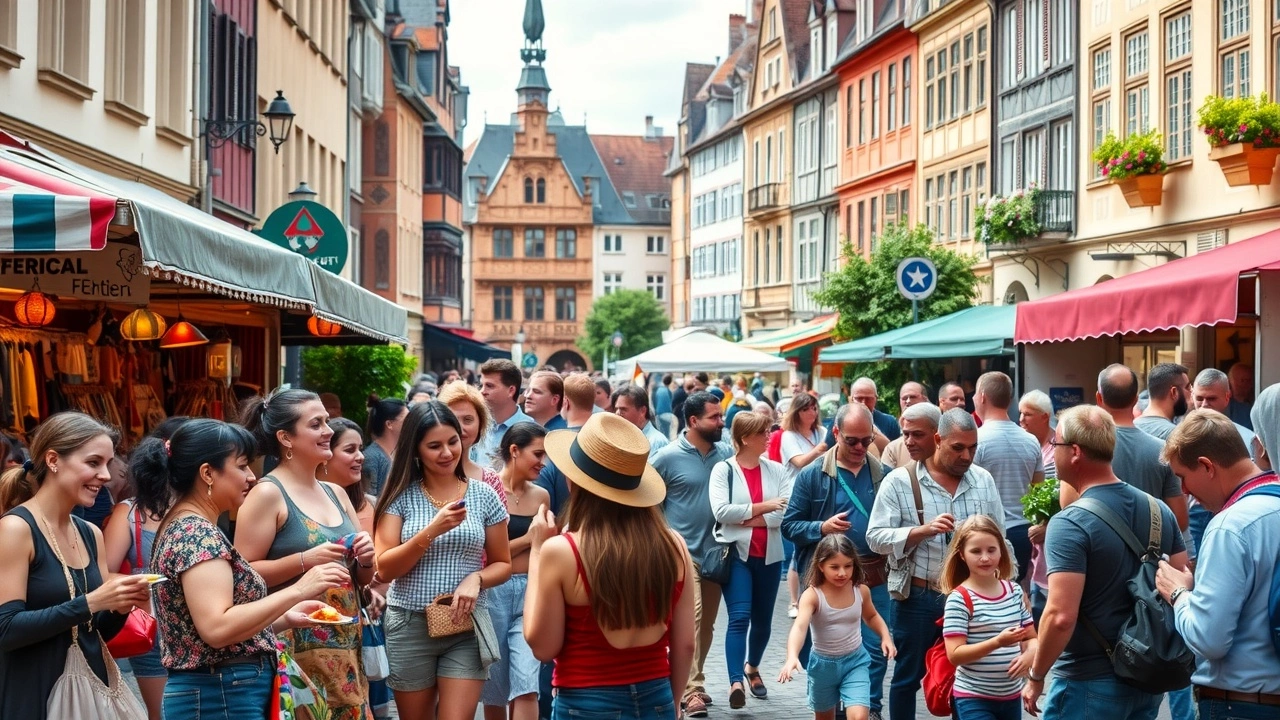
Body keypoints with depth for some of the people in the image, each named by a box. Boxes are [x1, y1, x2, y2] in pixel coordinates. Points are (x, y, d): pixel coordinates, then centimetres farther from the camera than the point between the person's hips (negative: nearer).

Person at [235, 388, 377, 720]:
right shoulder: (267, 494, -7)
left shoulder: (336, 493, 13)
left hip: (346, 645, 7)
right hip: (297, 649, -7)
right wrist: (304, 560, -22)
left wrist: (365, 558, 0)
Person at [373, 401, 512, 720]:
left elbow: (502, 564, 8)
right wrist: (431, 531, -20)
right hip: (409, 627, 0)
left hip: (466, 627, 0)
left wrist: (476, 578, -13)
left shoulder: (483, 496, 2)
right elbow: (385, 569, -8)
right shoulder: (401, 496, -2)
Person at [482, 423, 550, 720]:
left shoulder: (541, 496, 9)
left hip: (531, 593, 3)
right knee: (494, 688, 9)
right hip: (493, 592, -3)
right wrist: (526, 540, -10)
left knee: (526, 687, -10)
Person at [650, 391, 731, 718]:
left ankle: (691, 682, 25)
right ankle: (692, 688, -10)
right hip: (683, 553, -5)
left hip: (715, 552, 5)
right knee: (690, 617, -14)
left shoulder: (725, 454, 4)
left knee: (706, 624, 12)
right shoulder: (668, 457, -8)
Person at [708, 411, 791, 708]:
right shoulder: (723, 470, -4)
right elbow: (720, 511, -16)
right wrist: (762, 508, -13)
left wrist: (747, 519, -13)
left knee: (762, 619, 15)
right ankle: (736, 682, -19)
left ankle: (752, 667, 40)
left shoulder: (776, 470, 4)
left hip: (769, 556, 4)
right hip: (736, 553, -4)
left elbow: (787, 513, -6)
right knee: (739, 617, -16)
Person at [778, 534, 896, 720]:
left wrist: (885, 637, -4)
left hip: (856, 661, 1)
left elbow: (871, 616, 14)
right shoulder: (812, 595, -22)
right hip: (823, 664, -1)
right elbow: (799, 627, -39)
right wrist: (792, 657, -57)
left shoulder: (861, 591, -9)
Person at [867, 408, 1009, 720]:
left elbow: (998, 538, 9)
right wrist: (923, 530, -23)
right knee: (908, 676, 10)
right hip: (918, 598, -3)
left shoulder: (983, 480, 4)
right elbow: (876, 538, -11)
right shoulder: (899, 481, -7)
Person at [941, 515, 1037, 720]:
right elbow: (955, 654, -18)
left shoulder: (1015, 592, 4)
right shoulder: (959, 599, -14)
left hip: (1011, 697, 6)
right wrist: (997, 642, -29)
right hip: (973, 699, -6)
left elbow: (1032, 638, 11)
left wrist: (1029, 654, -12)